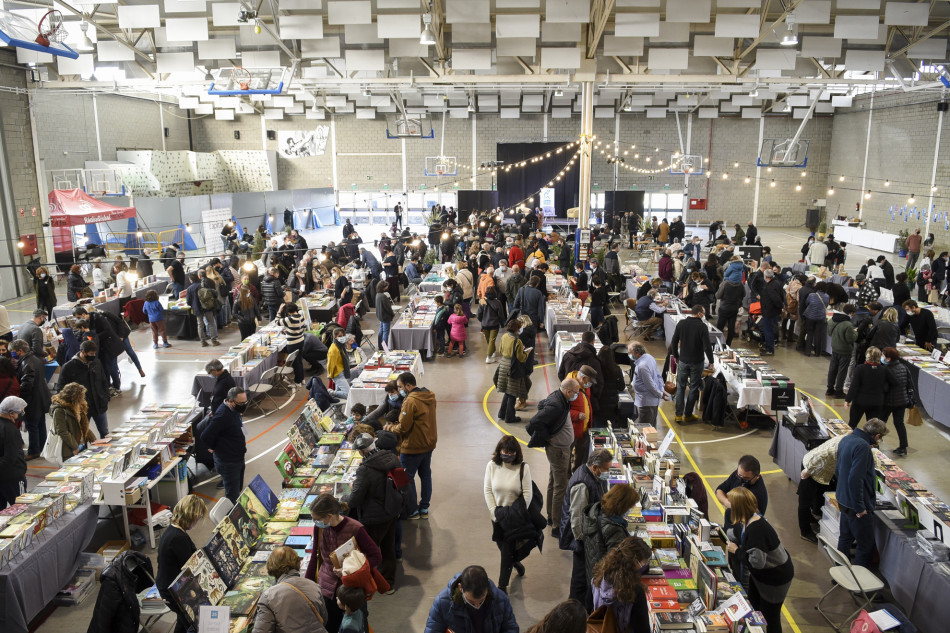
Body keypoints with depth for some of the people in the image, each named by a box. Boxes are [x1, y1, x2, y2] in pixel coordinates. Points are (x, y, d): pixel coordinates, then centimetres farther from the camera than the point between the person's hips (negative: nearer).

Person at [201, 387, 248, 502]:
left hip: (238, 457, 9)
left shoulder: (234, 410, 0)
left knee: (238, 489, 21)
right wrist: (213, 448, -12)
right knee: (233, 494, 0)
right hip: (228, 462, -9)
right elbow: (206, 436, -27)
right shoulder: (223, 415, -29)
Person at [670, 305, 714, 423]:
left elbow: (674, 342, 1)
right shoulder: (702, 326, -15)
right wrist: (711, 361, -4)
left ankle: (678, 415, 11)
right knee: (693, 388, 10)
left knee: (681, 387, 12)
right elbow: (707, 346, -16)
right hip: (697, 362, -3)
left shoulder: (681, 324, -3)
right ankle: (688, 415, 17)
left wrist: (676, 357, 14)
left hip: (683, 361, 3)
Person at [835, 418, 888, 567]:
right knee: (866, 544, 4)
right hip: (855, 504, -9)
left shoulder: (846, 439, 5)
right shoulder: (862, 446, -24)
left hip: (843, 499, 9)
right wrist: (860, 507, -21)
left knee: (845, 538, 20)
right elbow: (855, 479, -28)